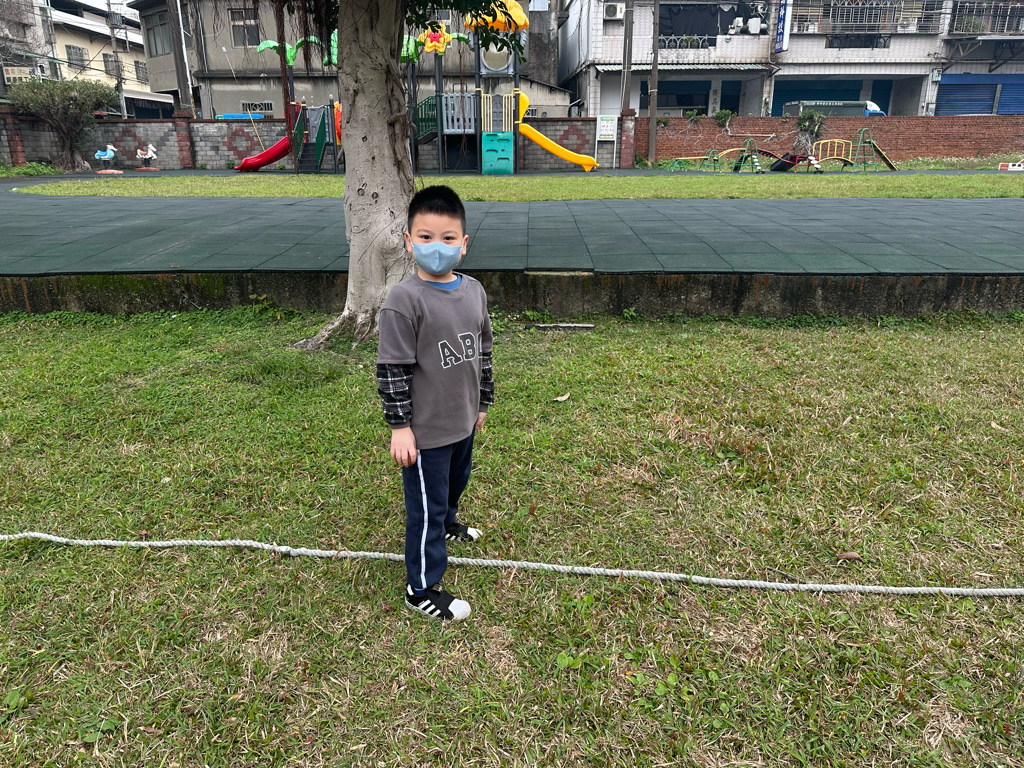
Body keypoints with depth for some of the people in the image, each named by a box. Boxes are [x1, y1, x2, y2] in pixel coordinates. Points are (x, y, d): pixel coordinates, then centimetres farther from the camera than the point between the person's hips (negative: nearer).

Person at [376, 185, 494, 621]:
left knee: (456, 480, 29)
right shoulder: (404, 300, -19)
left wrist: (482, 402, 18)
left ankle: (446, 525, 59)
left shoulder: (474, 291, 2)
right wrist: (399, 426, -16)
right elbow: (392, 369, -17)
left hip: (462, 420, 7)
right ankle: (421, 589, 21)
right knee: (426, 505, 4)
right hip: (425, 429, -7)